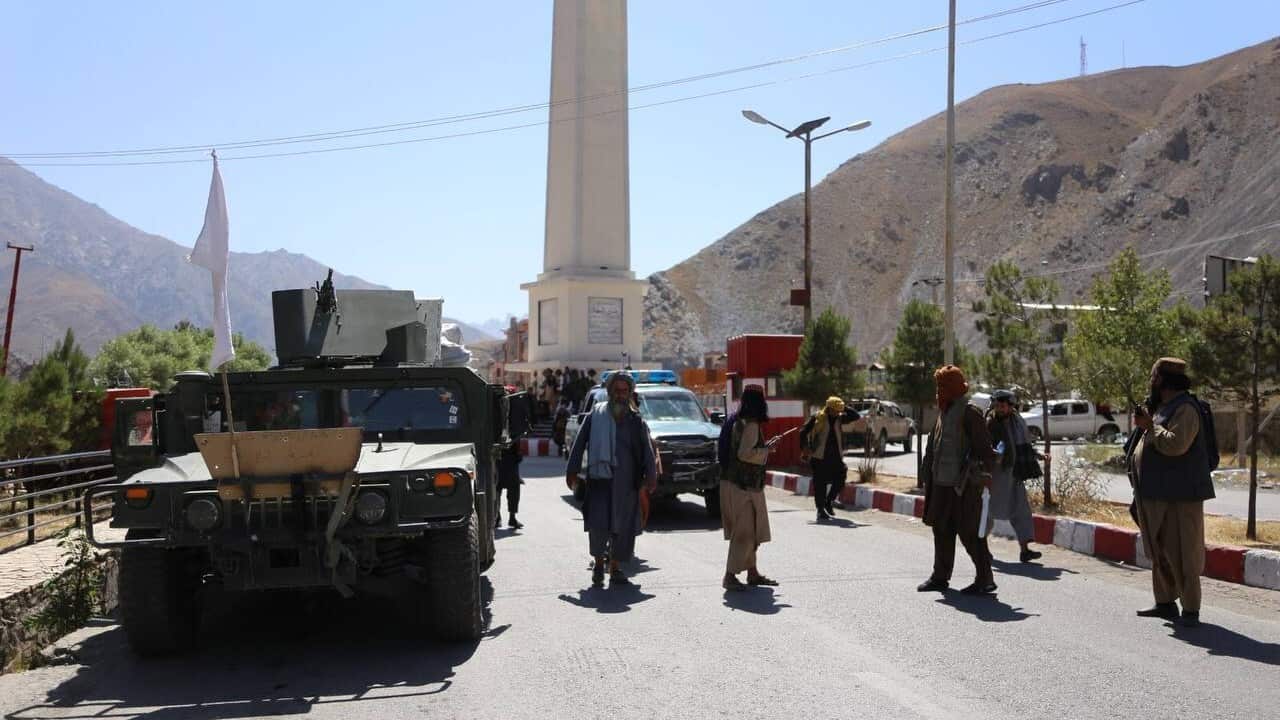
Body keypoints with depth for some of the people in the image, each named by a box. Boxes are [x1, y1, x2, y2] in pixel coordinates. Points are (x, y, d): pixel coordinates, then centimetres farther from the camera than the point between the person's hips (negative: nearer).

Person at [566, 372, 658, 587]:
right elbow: (580, 443, 6)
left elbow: (647, 450, 6)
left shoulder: (636, 420, 10)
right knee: (598, 524, -10)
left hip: (626, 482, 2)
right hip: (599, 479, -2)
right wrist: (572, 471, 1)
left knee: (623, 526, 3)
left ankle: (615, 568, 16)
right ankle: (599, 561, 13)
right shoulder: (595, 415, 6)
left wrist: (651, 476, -4)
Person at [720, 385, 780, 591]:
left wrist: (765, 447, 18)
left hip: (743, 484, 10)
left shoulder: (740, 421, 13)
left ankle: (752, 572, 24)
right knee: (744, 532, -7)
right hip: (743, 486, -10)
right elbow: (745, 453, -24)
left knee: (750, 531, 16)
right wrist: (767, 450, -13)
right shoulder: (751, 424, -17)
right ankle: (730, 576, -5)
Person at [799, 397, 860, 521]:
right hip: (820, 457, -5)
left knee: (839, 481, 2)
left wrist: (844, 408, -2)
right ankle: (820, 510, 7)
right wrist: (804, 449, -9)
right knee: (820, 484, -2)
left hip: (836, 456, 5)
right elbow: (803, 432, -5)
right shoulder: (817, 417, -6)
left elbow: (855, 416, 10)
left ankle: (828, 503, 22)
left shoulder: (839, 418, 9)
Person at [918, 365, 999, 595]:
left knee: (969, 533, -5)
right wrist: (927, 474, 19)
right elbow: (934, 445, 21)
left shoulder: (969, 413, -11)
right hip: (942, 482, 9)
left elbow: (984, 447, -14)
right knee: (942, 531, 14)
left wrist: (985, 475, -19)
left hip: (963, 485, -9)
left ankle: (985, 579, 5)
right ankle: (940, 576, 23)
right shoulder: (944, 413, 15)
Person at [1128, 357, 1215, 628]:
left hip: (1178, 496, -10)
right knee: (1159, 553, 15)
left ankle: (1191, 610, -1)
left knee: (1182, 554, -6)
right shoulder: (1160, 407, 17)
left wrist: (1150, 425, -16)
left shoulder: (1185, 409, -14)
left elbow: (1175, 444, -27)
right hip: (1154, 496, 10)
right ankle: (1165, 603, 23)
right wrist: (1142, 426, 7)